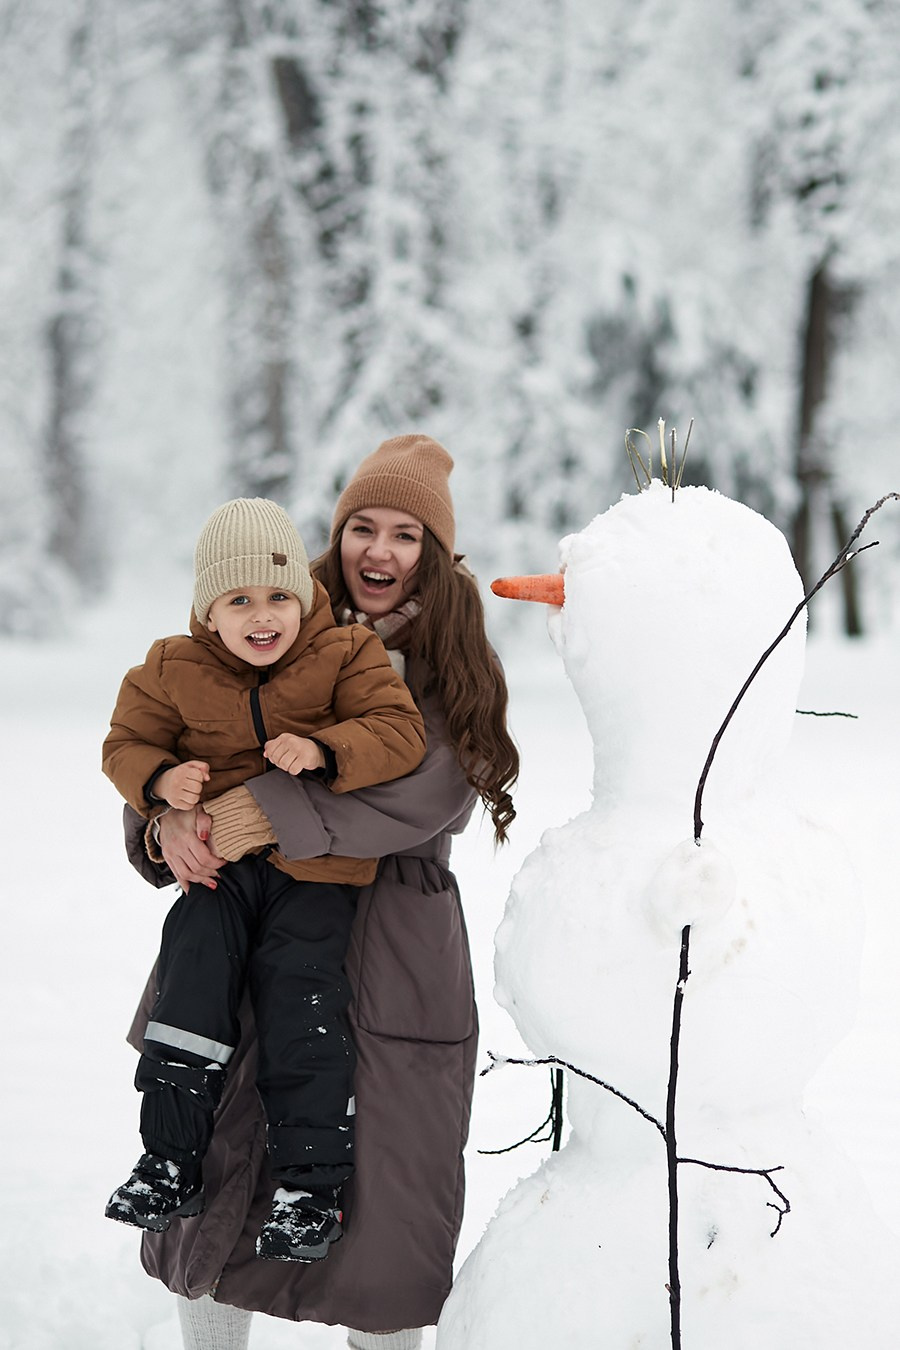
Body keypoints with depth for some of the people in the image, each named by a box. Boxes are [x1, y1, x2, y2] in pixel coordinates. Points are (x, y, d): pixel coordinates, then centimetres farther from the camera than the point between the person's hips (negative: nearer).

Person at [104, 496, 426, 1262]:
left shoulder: (344, 657, -4)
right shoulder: (174, 672, 2)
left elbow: (400, 731, -12)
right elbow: (127, 741, 10)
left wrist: (324, 752, -29)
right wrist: (159, 779, -13)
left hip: (314, 875, -3)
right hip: (217, 863, 3)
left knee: (303, 1016, -9)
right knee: (189, 991, -8)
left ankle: (312, 1186, 0)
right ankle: (171, 1162, 6)